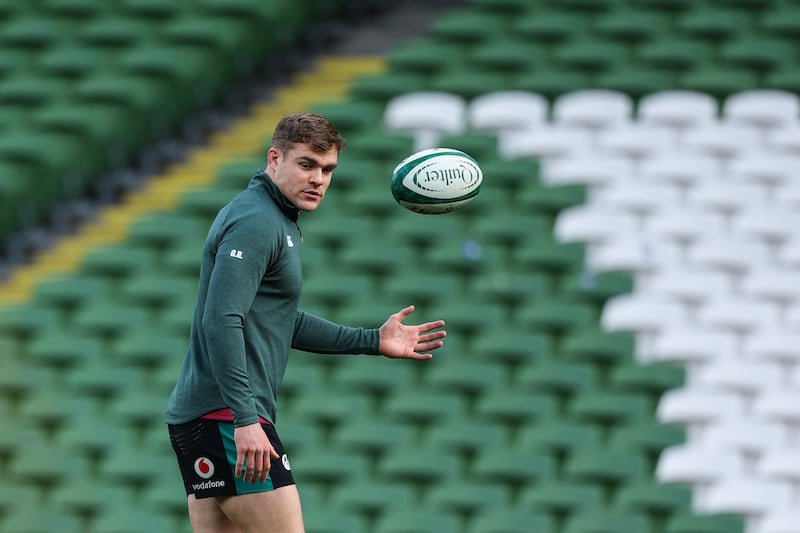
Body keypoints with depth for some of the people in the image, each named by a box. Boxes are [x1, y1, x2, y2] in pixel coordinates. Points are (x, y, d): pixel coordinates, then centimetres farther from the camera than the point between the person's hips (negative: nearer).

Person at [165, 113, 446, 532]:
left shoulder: (277, 222, 19)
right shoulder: (256, 222, -13)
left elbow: (283, 323, 28)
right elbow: (221, 324, -23)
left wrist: (373, 341, 24)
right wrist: (245, 420, -27)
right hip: (226, 419, -10)